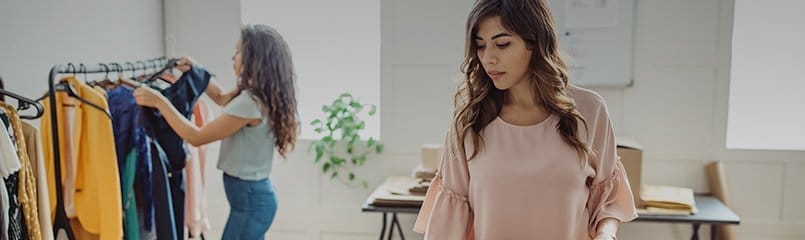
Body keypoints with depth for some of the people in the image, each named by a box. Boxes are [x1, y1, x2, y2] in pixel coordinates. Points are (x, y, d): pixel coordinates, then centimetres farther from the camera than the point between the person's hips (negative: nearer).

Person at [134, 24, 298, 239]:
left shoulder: (250, 101, -23)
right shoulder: (260, 95, 6)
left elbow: (196, 137, -18)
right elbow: (222, 98, 29)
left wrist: (159, 101, -13)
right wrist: (195, 72, 19)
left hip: (249, 198, -10)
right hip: (255, 193, 10)